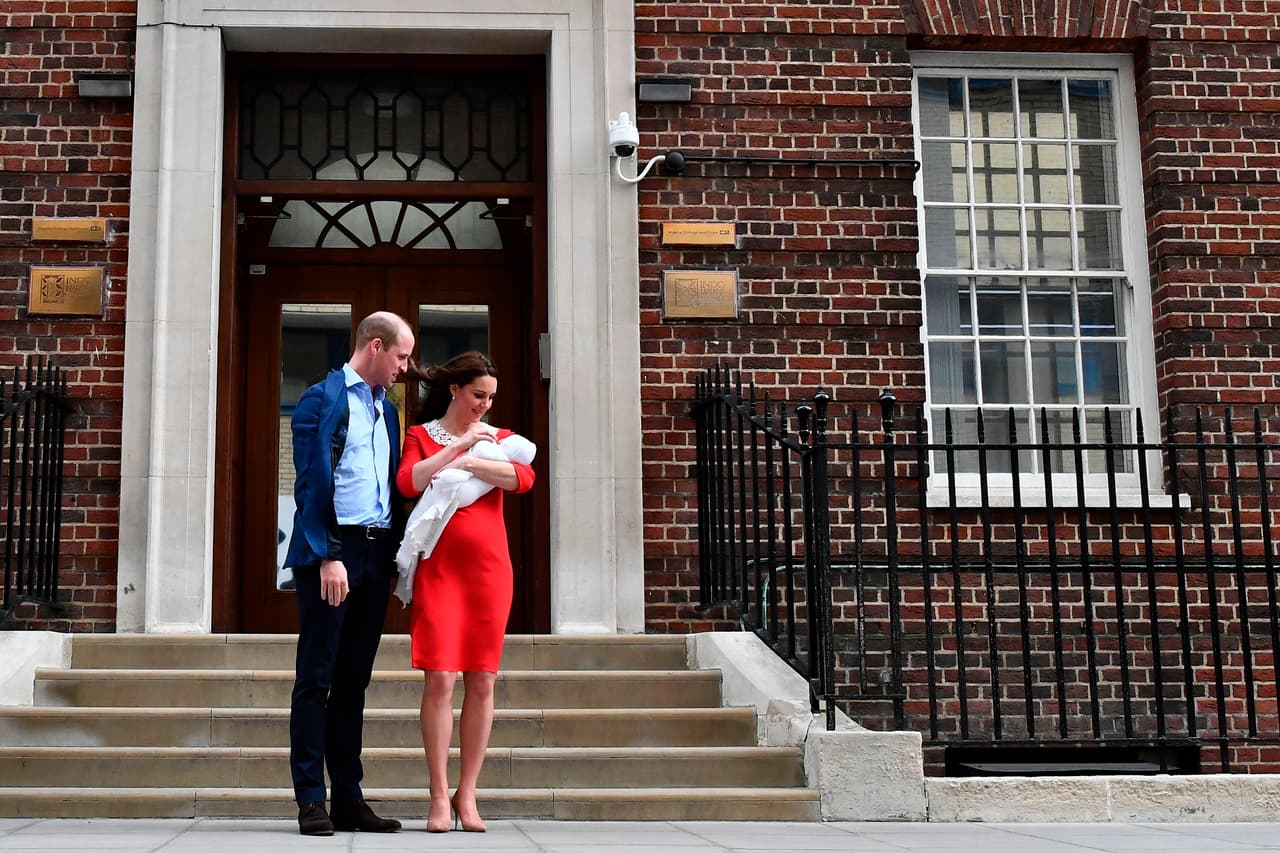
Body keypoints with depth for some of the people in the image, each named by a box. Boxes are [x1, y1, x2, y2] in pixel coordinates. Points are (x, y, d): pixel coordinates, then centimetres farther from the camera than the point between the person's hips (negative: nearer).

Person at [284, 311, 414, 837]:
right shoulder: (322, 399, -4)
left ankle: (348, 798, 13)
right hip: (331, 551, -7)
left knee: (354, 678, 9)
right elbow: (312, 482, -11)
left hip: (376, 555, 7)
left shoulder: (386, 409, 18)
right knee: (316, 677, -2)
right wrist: (327, 556, -17)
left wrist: (396, 551, 10)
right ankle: (311, 800, 1)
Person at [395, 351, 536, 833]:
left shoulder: (499, 438, 15)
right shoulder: (421, 436, 11)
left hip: (489, 567, 2)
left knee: (482, 681, 1)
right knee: (439, 679, -8)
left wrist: (467, 464, -11)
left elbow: (523, 478, -5)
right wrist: (460, 444, -8)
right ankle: (439, 797, -3)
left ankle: (467, 794, 7)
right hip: (437, 568, -2)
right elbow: (407, 483, -9)